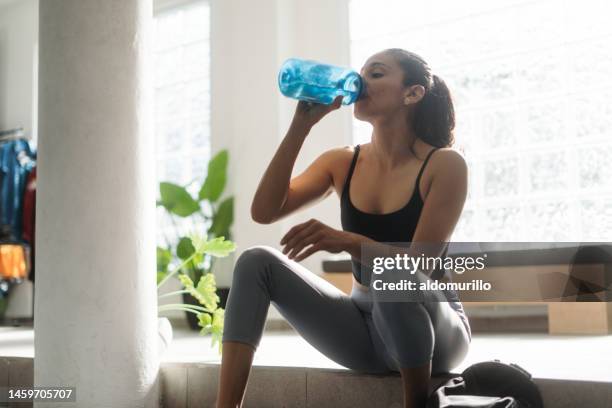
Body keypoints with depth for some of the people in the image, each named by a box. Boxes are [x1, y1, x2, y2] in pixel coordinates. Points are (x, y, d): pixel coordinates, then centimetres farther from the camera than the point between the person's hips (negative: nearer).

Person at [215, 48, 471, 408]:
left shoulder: (445, 164, -12)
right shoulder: (342, 163, 3)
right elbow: (264, 211, -9)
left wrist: (348, 242, -37)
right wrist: (301, 125, -12)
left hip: (435, 330, -5)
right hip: (365, 329, 5)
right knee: (256, 261, -11)